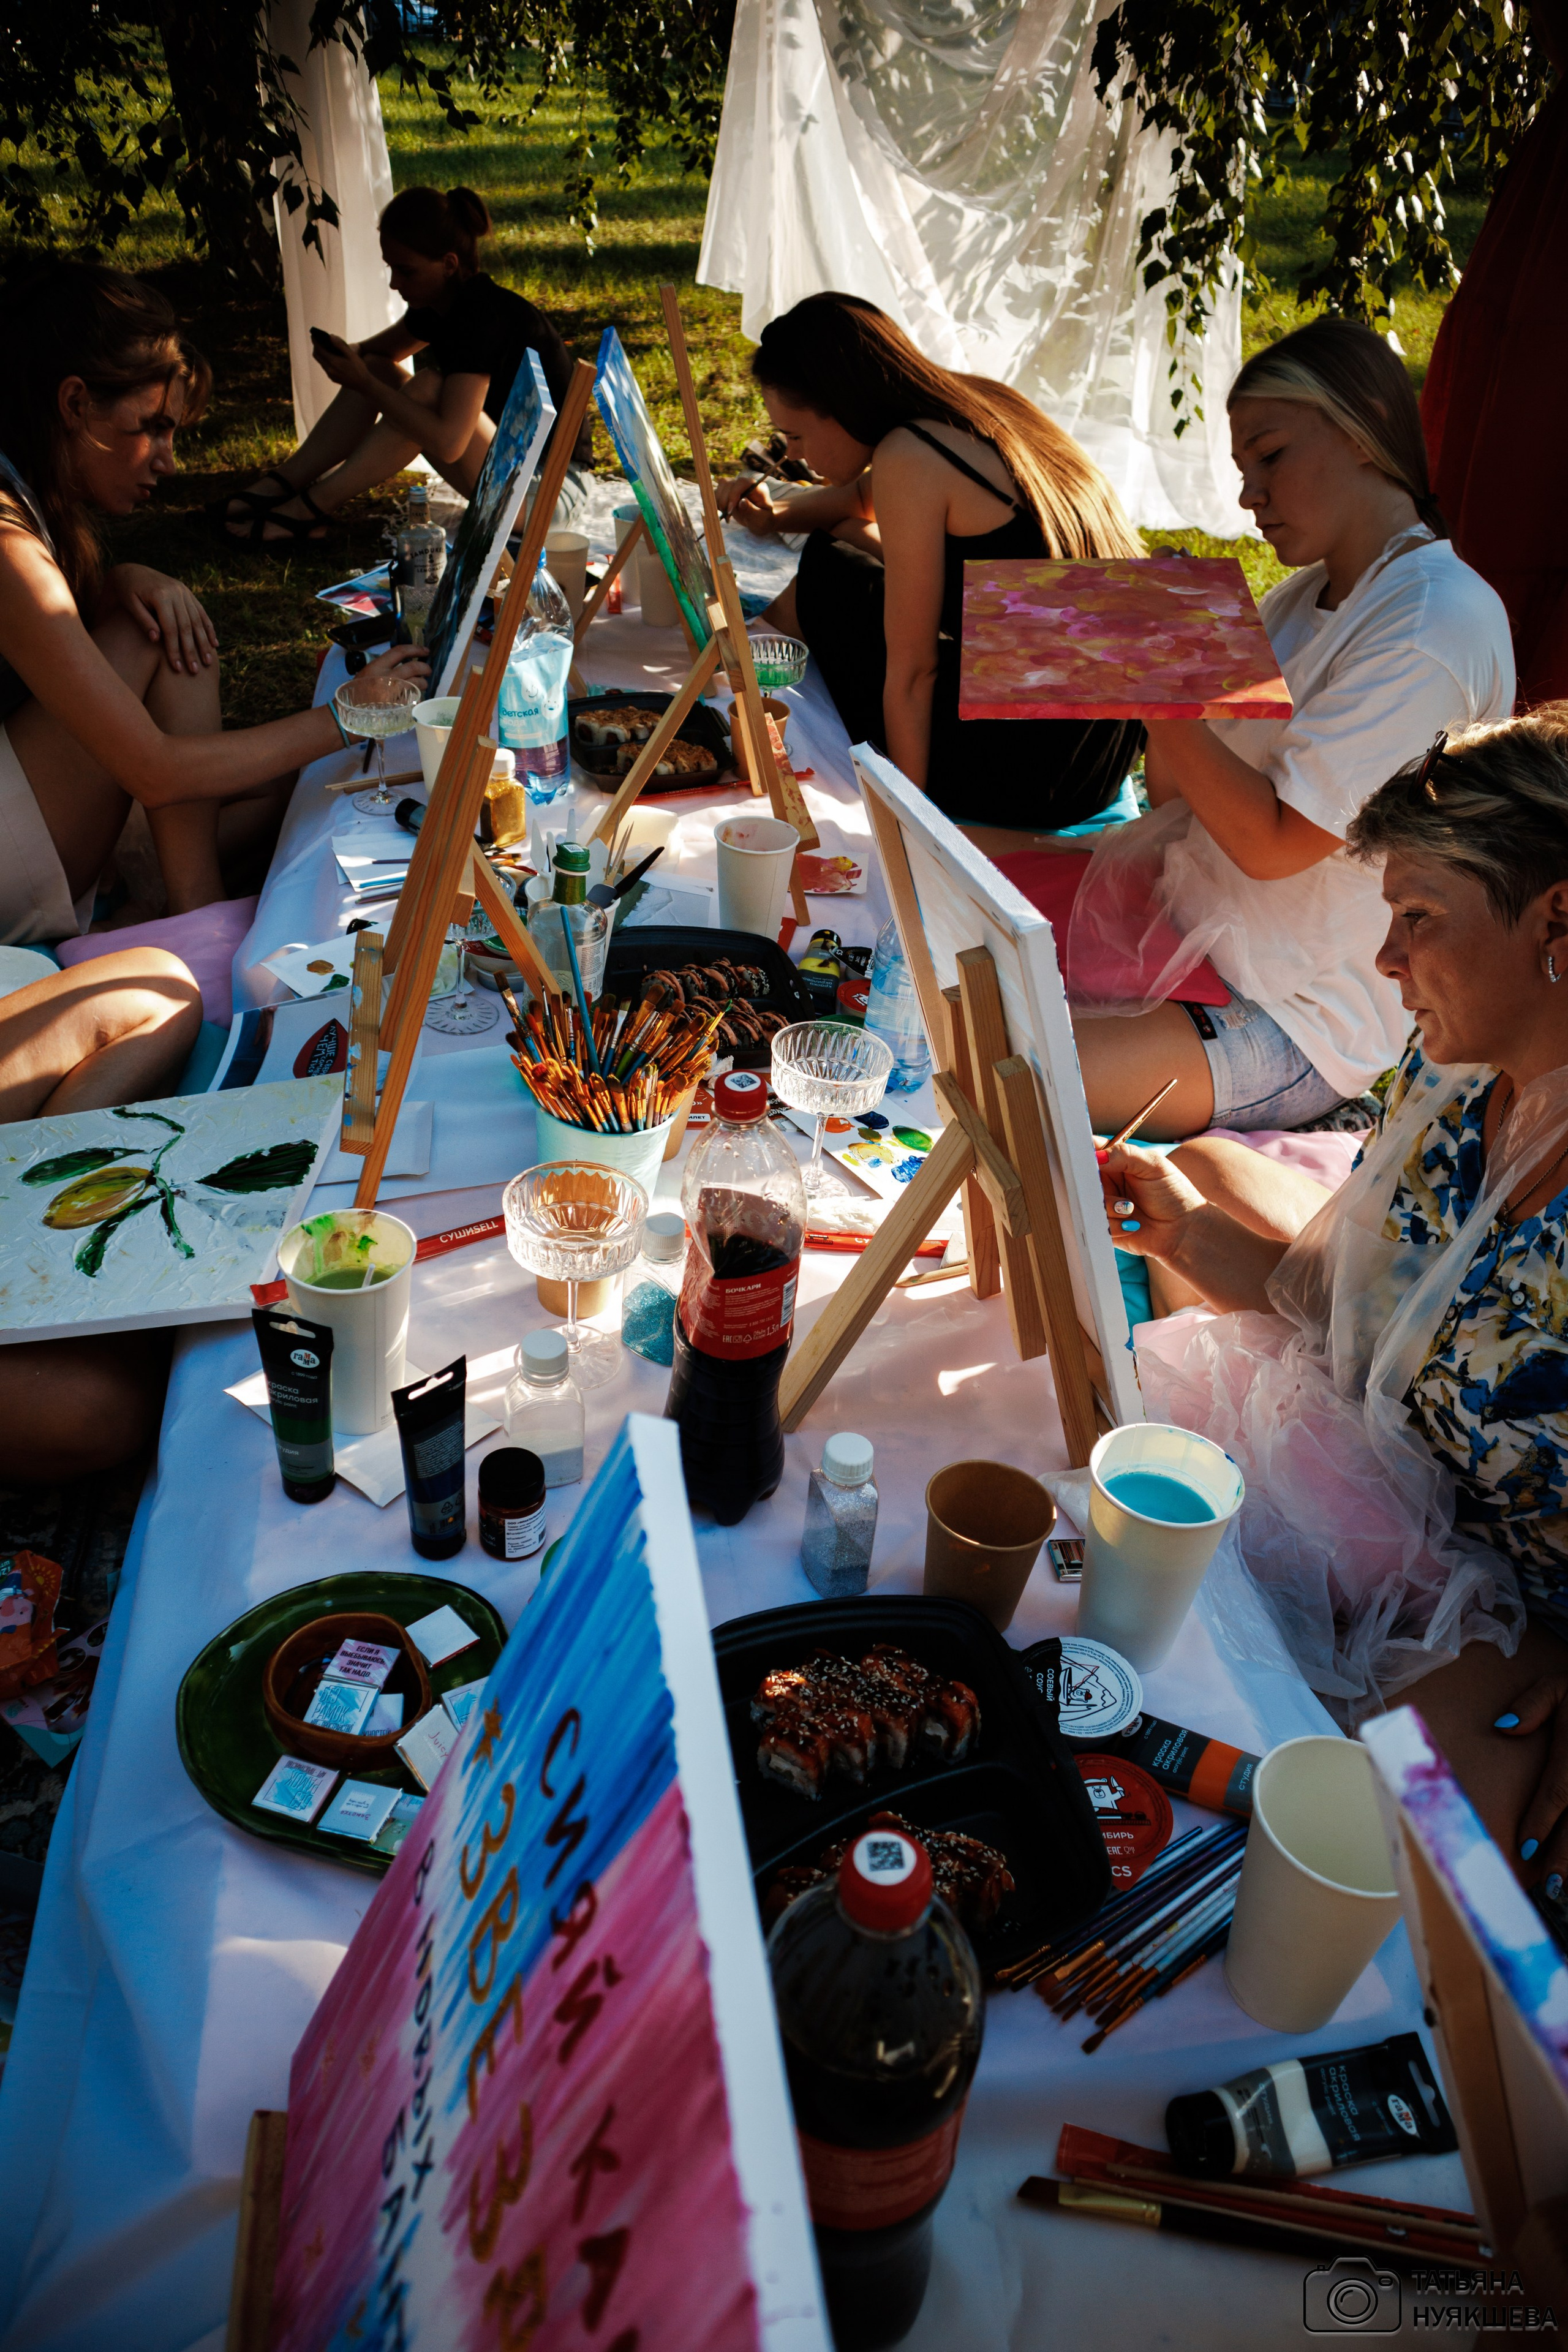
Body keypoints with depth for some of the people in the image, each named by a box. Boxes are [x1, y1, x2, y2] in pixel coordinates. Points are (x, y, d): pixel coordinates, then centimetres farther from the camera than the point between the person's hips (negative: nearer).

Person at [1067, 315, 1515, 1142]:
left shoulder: (1437, 623, -18)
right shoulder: (1303, 596, 11)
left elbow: (1273, 842, -22)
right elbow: (1179, 792, 8)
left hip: (1296, 1025, -9)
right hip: (1187, 919, 9)